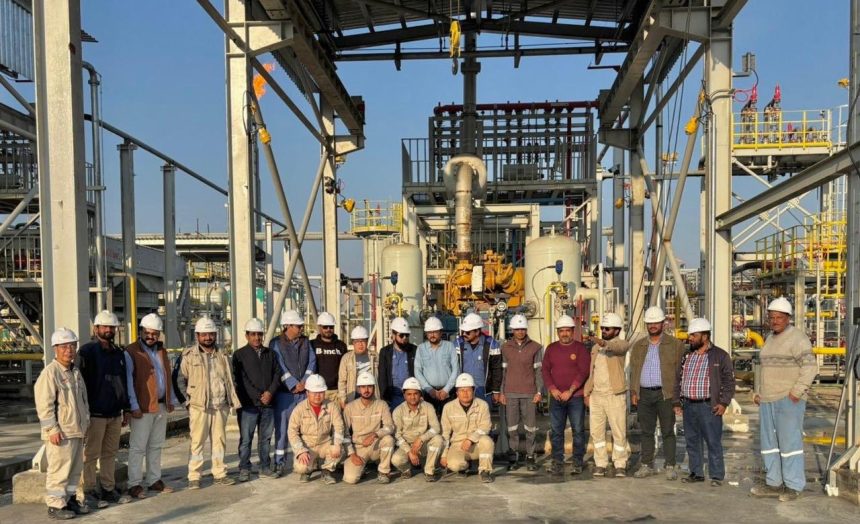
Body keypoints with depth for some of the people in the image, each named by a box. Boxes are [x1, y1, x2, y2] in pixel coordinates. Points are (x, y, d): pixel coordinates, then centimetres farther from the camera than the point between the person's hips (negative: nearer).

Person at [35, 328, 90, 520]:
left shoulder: (75, 371, 15)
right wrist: (52, 429, -19)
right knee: (59, 470, -5)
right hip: (60, 432, -9)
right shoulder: (50, 372, -12)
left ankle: (70, 499, 27)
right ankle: (55, 505, 4)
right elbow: (44, 405, -17)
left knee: (75, 468, 15)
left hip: (77, 431, 9)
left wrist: (85, 423, 18)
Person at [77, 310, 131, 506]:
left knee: (110, 453, 11)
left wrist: (125, 409, 19)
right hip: (95, 414, -6)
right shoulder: (87, 351, -6)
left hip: (115, 414, 7)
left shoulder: (119, 353, 15)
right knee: (91, 455, -1)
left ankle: (108, 489, 18)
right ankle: (90, 492, 6)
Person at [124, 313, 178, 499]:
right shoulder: (131, 352, -7)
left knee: (156, 446, 13)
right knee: (138, 447, -2)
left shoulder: (162, 351, 14)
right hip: (143, 407, -7)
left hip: (161, 406, 7)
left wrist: (172, 400, 17)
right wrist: (134, 406, -16)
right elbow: (128, 381, -11)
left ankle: (154, 480, 21)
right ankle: (134, 484, 4)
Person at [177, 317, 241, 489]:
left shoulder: (222, 355, 12)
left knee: (219, 440, 9)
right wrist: (189, 398, -6)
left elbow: (230, 378, 19)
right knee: (197, 441, -4)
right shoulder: (189, 355, -1)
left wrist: (231, 398, 11)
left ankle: (220, 473, 18)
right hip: (199, 406, -4)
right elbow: (181, 380, 2)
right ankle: (194, 477, 3)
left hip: (221, 406, 4)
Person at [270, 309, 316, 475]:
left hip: (304, 391, 4)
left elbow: (312, 362, 6)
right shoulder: (276, 343, -2)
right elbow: (280, 367, -10)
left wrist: (305, 382, -7)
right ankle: (280, 462, 7)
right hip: (284, 392, -4)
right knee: (282, 427, -1)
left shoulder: (305, 342, 12)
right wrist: (294, 385, -14)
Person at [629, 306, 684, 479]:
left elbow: (679, 369, -1)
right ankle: (647, 465, 15)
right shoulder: (638, 345, 14)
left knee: (668, 432, 0)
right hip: (644, 394, 4)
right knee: (646, 432, 8)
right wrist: (633, 392, 7)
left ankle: (670, 467, 7)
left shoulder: (674, 344, 3)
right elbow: (634, 370, 15)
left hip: (665, 394, -3)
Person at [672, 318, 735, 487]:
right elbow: (678, 380, 18)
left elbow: (729, 381, -3)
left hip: (709, 406, -6)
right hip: (688, 406, 6)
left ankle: (717, 476, 5)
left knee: (713, 442, -3)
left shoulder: (720, 356, -2)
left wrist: (724, 402, -11)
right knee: (692, 441, 10)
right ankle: (696, 473, 20)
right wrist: (676, 402, 12)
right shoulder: (686, 356, 14)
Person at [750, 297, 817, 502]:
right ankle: (774, 483, 20)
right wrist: (758, 391, 18)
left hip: (788, 400, -9)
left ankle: (794, 486, 3)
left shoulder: (796, 337, -9)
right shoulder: (770, 338, 17)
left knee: (789, 441, -5)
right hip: (768, 400, 9)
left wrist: (797, 392, -19)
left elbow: (810, 366, -16)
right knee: (769, 442, 11)